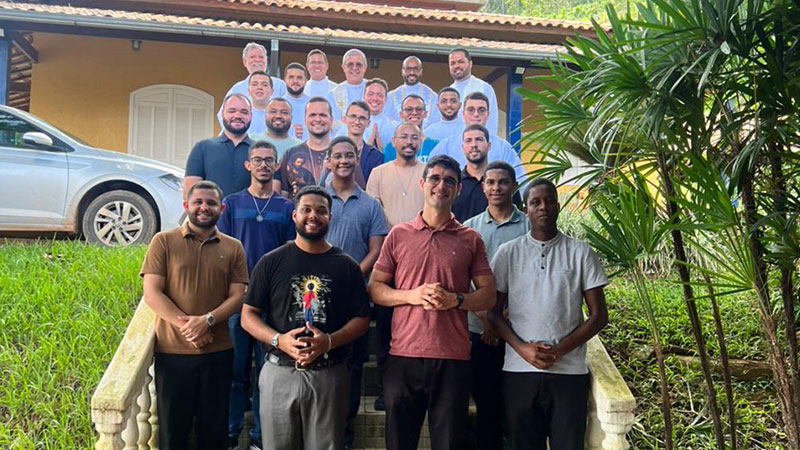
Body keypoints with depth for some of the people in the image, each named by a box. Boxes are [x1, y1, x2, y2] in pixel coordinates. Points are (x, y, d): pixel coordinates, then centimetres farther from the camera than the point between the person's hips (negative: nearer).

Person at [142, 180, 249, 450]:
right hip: (172, 351, -2)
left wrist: (206, 320, -18)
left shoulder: (233, 248, 5)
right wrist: (185, 325, -16)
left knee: (214, 427, 13)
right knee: (172, 427, 11)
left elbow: (238, 296, -1)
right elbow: (151, 293, -6)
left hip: (218, 351, 2)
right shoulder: (164, 241, 0)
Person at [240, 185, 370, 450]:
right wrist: (278, 339, -15)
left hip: (329, 376, 0)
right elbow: (248, 315, 3)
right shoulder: (271, 262, 4)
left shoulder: (346, 266, 5)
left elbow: (361, 319, 3)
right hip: (279, 372, 0)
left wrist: (329, 341, -15)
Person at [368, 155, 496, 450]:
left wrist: (455, 300, -13)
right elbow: (374, 288, 8)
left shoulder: (471, 239, 8)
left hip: (453, 359, 0)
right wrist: (411, 296, -10)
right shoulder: (398, 235, 8)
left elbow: (488, 296, 6)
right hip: (403, 356, 1)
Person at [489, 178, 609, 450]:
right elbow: (494, 312, 6)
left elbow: (599, 315, 3)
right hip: (519, 371, 1)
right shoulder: (508, 253, 7)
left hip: (569, 372, 0)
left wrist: (559, 350, -9)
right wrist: (522, 348, -10)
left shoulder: (580, 253, 5)